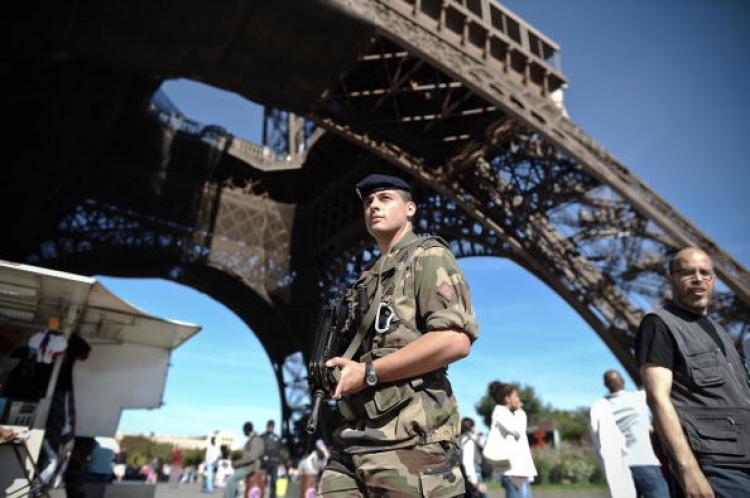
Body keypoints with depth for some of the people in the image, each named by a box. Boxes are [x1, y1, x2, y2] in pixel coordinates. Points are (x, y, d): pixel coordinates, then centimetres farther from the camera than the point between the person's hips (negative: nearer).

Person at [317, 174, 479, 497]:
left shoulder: (427, 256, -3)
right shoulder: (367, 280, 21)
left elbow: (455, 340, -18)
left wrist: (368, 373, -15)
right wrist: (334, 371, 6)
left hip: (409, 441, -7)